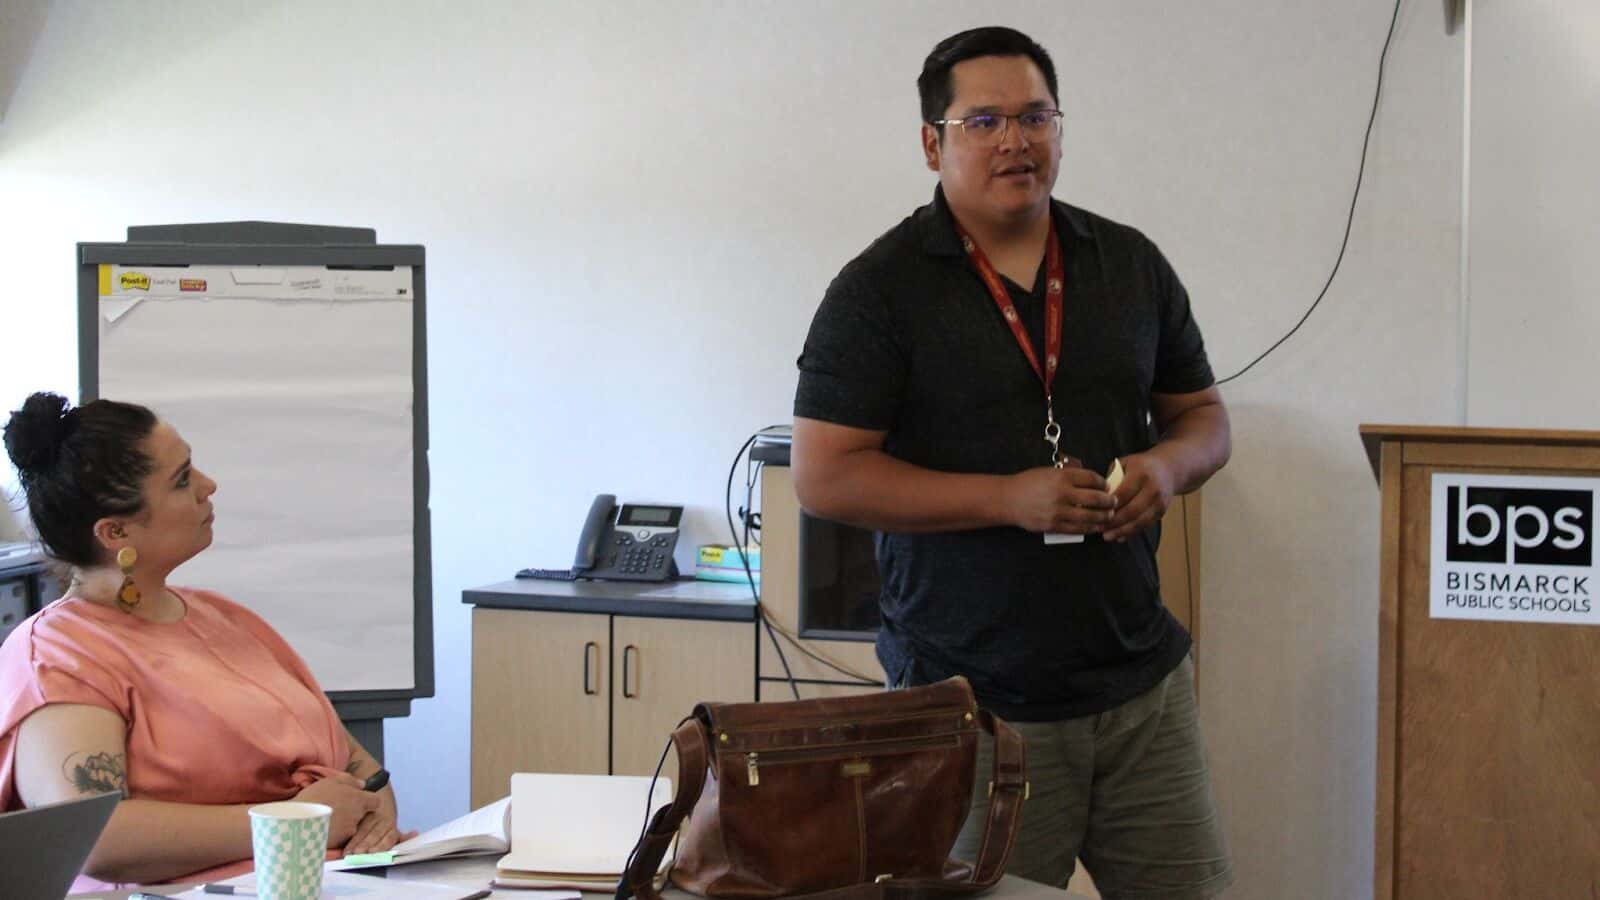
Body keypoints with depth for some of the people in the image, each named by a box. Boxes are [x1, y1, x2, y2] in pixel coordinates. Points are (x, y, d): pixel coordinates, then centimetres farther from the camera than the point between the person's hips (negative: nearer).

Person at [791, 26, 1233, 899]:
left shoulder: (1132, 264, 9)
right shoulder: (879, 288, -6)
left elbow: (1202, 416, 18)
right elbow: (824, 476, -10)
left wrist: (1167, 464, -7)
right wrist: (1009, 498, -17)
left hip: (1143, 686, 4)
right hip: (973, 704, -4)